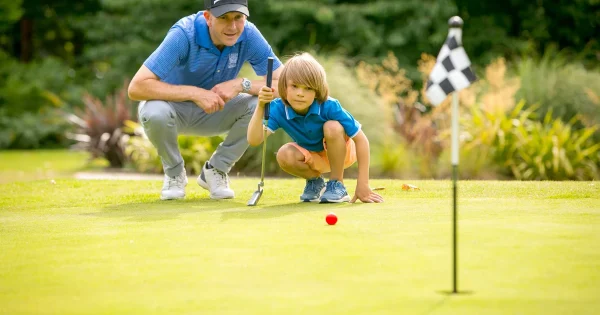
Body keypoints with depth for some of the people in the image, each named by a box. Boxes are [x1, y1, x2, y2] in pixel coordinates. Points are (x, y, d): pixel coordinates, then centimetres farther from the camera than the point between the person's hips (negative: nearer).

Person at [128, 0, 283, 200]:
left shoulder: (249, 35, -19)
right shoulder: (184, 34, -30)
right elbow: (137, 88, -36)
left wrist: (241, 84, -33)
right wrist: (195, 93, -42)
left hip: (216, 111, 3)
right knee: (154, 112, -37)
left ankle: (216, 170, -1)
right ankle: (174, 173, -5)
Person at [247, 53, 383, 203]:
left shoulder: (329, 107, -33)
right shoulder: (279, 109, -26)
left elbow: (361, 139, -27)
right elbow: (254, 140, -37)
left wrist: (362, 185, -30)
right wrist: (261, 107, -50)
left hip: (341, 152, -2)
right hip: (313, 158, 3)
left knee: (332, 127, -34)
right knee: (284, 155, -30)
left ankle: (337, 184, -14)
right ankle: (315, 181, 4)